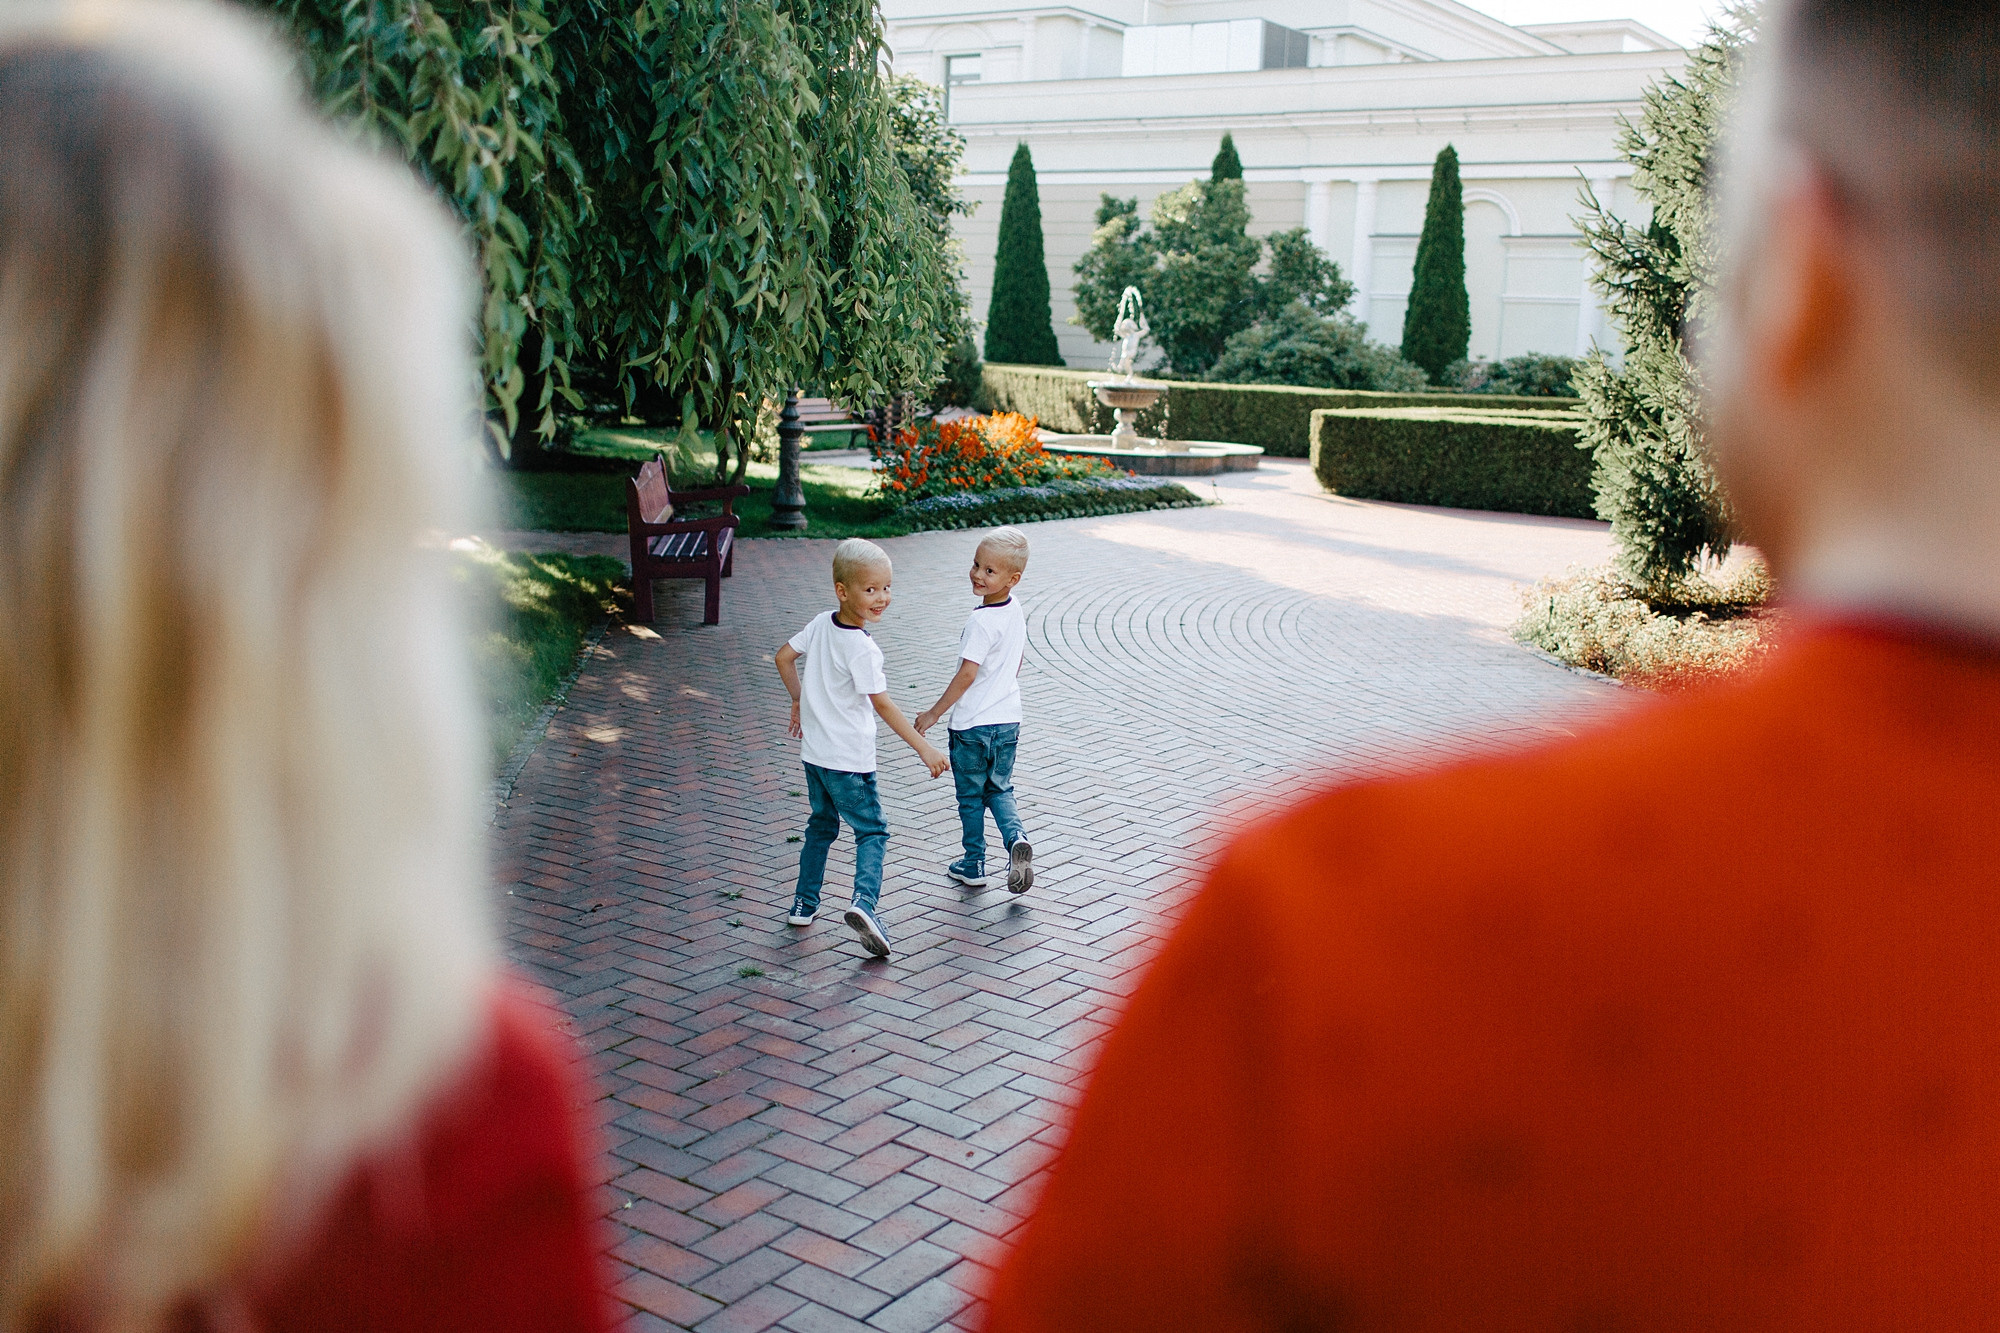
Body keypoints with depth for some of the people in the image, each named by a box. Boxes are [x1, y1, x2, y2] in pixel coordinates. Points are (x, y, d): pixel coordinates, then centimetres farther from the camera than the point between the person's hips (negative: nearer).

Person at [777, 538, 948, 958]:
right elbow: (882, 705, -23)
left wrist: (800, 701, 23)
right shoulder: (862, 648, -22)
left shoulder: (820, 624, -1)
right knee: (872, 831, 2)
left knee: (822, 826, 23)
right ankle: (864, 902, -17)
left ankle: (804, 904, 28)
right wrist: (924, 748, -20)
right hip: (848, 759, -7)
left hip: (814, 751, 7)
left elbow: (784, 657, 11)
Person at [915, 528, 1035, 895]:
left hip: (972, 724, -7)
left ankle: (974, 865, 21)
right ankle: (1016, 839, -5)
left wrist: (934, 713, -16)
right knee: (1000, 789, 19)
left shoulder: (982, 621, -24)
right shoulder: (1017, 611, 1)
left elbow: (966, 675, -24)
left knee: (971, 797, 10)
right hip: (1008, 719, 7)